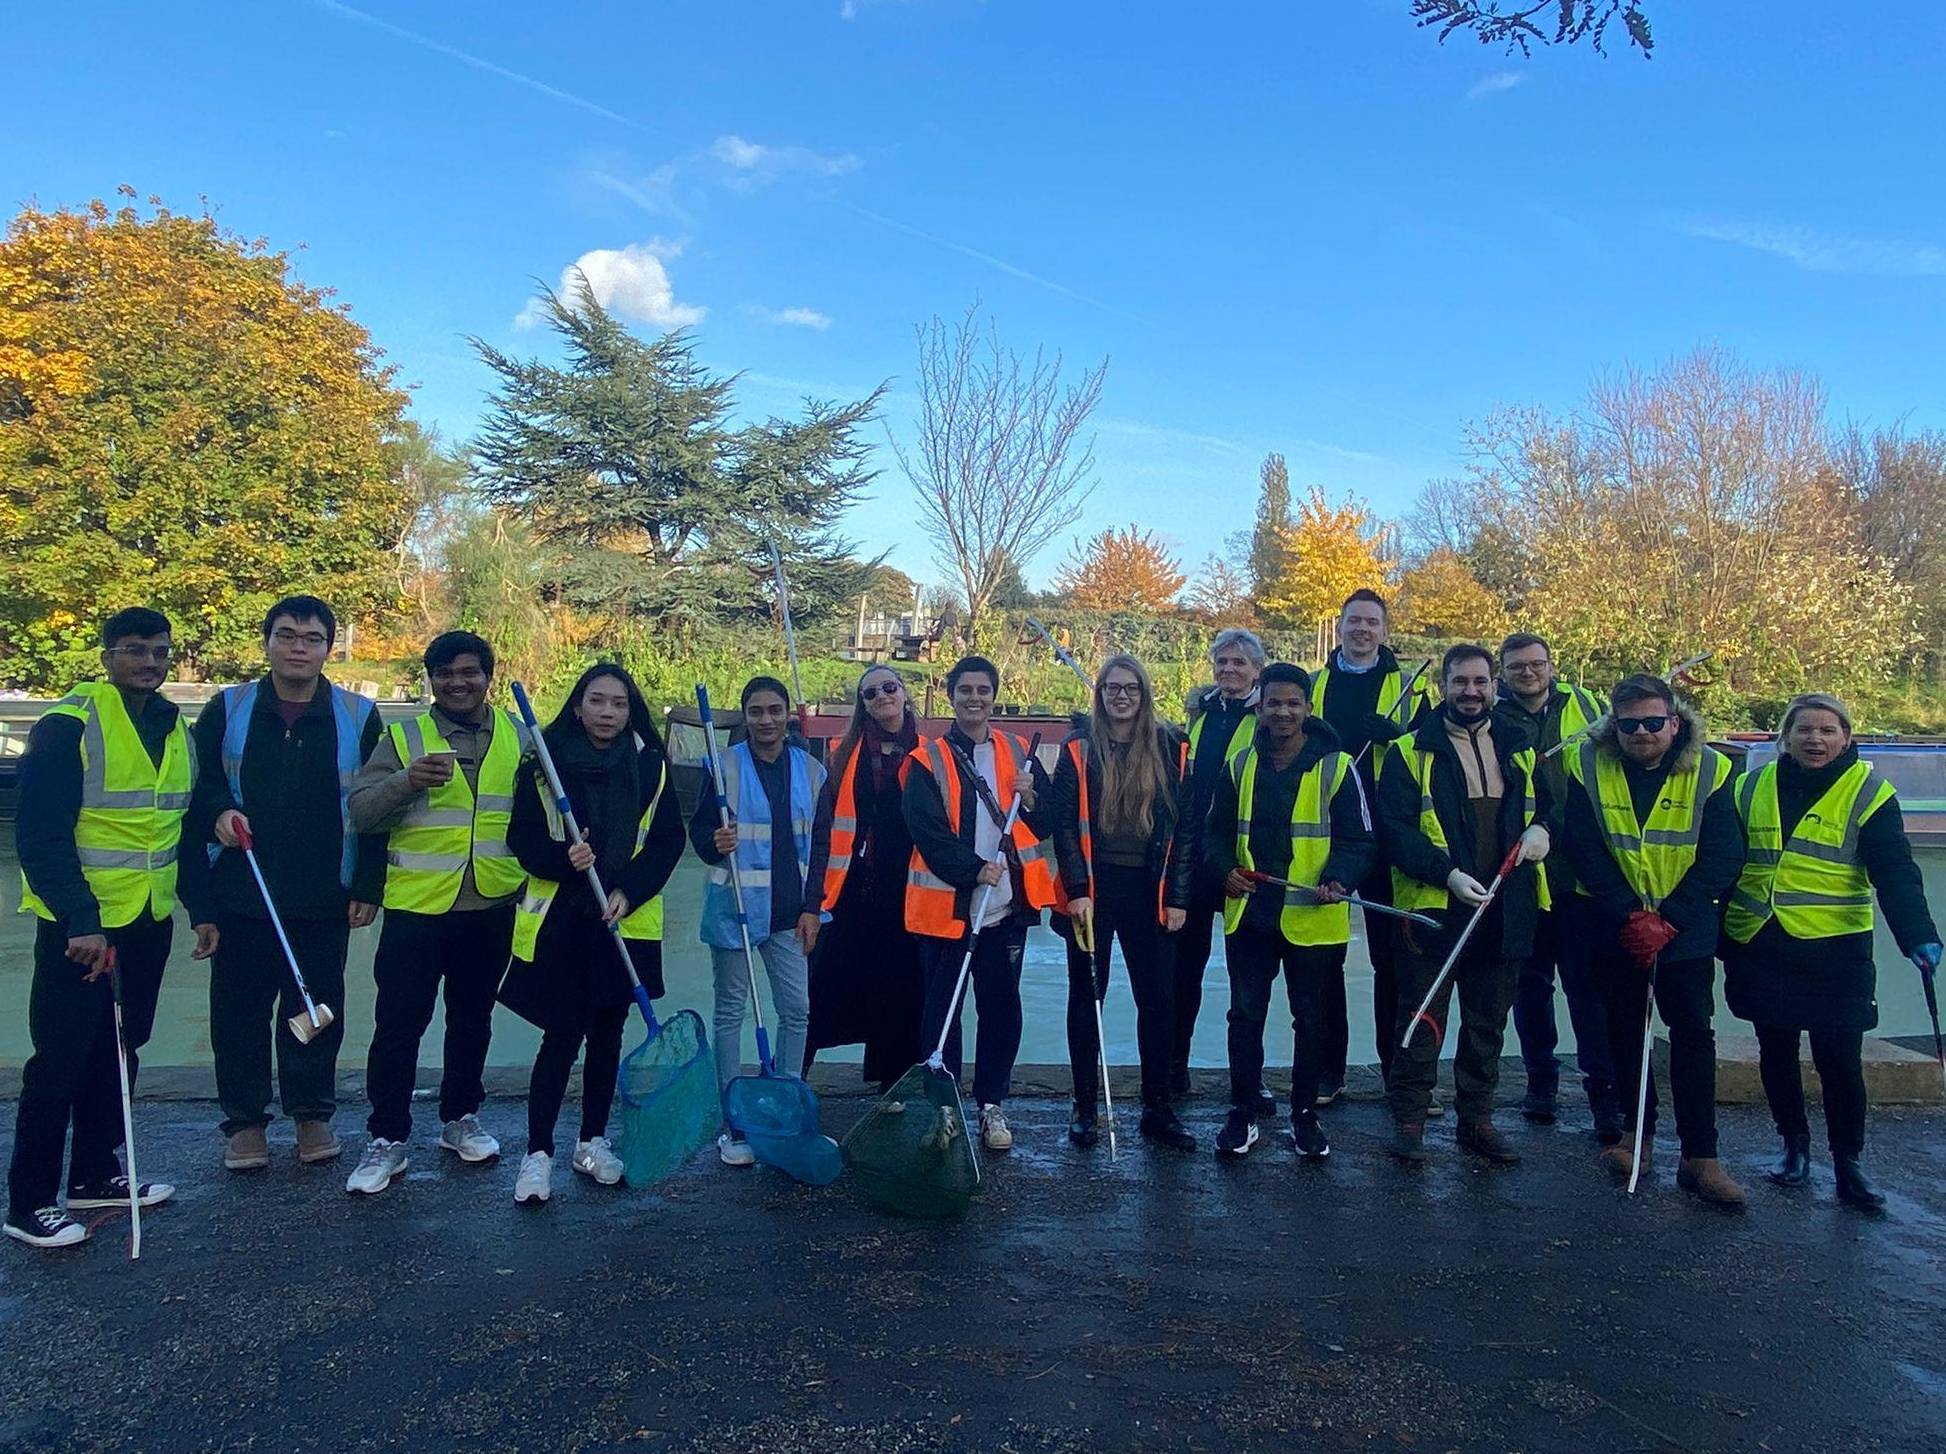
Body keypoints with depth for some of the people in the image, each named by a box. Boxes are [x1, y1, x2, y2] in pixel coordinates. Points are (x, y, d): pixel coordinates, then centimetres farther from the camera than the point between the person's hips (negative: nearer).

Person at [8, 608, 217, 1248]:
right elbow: (41, 836, -17)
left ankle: (94, 1175, 30)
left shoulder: (177, 730, 9)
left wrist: (201, 909, 11)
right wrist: (83, 922, -22)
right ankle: (29, 1202, 15)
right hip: (80, 926, -6)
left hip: (149, 922, 7)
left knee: (116, 1053, 16)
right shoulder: (69, 724, -13)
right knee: (60, 1062, 2)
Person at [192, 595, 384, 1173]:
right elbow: (198, 782, 11)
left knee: (318, 1010, 9)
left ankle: (313, 1113, 24)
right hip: (240, 894, 1)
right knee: (239, 1008, 8)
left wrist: (368, 886, -2)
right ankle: (244, 1120, 23)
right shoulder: (227, 709, 4)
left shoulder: (358, 717, 2)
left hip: (325, 899, 0)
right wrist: (218, 813, -12)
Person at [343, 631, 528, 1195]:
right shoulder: (403, 739, -1)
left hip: (492, 908, 2)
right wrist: (408, 779, -24)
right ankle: (387, 1138, 14)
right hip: (417, 907, -2)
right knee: (398, 1025, 0)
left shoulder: (520, 737, 5)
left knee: (473, 1019, 16)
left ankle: (460, 1118, 32)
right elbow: (360, 813, -7)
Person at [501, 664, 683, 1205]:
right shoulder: (545, 760, -4)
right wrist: (561, 859, -21)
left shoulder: (651, 764, 2)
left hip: (626, 921, 3)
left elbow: (668, 839, 2)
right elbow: (522, 836, -2)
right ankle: (537, 1152, 10)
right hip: (558, 919, -2)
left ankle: (592, 1142, 27)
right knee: (561, 1035, -3)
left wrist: (629, 890, -10)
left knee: (607, 1034, 12)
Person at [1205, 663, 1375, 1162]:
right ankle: (1244, 1113, 21)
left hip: (1312, 918, -2)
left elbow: (1359, 839, -4)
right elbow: (1218, 830, 12)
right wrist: (1226, 869, -6)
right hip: (1248, 914, 3)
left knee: (1311, 1021, 10)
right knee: (1245, 1016, 8)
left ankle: (1305, 1114, 26)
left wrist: (1337, 879, -21)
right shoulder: (1241, 765, 6)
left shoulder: (1336, 767, -5)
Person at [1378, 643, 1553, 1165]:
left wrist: (1542, 828, -4)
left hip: (1503, 911, 5)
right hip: (1433, 907, -5)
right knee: (1421, 1021, 2)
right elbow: (1395, 827, -11)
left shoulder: (1518, 750, 13)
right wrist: (1447, 873, -23)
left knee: (1488, 1022, 15)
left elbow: (1548, 806, 21)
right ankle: (1408, 1118, 15)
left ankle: (1477, 1118, 28)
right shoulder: (1411, 751, -3)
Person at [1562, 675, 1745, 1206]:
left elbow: (1722, 857, -10)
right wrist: (1630, 915, -18)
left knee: (1693, 1032, -2)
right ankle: (1635, 1132, 27)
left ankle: (1700, 1157, 4)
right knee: (1624, 1028, 12)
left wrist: (1667, 919, -18)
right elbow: (1583, 849, -11)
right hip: (1611, 923, 1)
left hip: (1686, 927, -1)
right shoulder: (1587, 764, -8)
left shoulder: (1710, 770, -8)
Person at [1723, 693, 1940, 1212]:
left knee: (1840, 1061, 2)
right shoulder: (1752, 787, 5)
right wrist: (1721, 937, 11)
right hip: (1760, 950, 3)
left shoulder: (1867, 793, -3)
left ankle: (1849, 1163, 19)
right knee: (1775, 1055, 12)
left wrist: (1918, 936, -25)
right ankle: (1794, 1144, 30)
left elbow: (1896, 874, -11)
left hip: (1834, 952, -3)